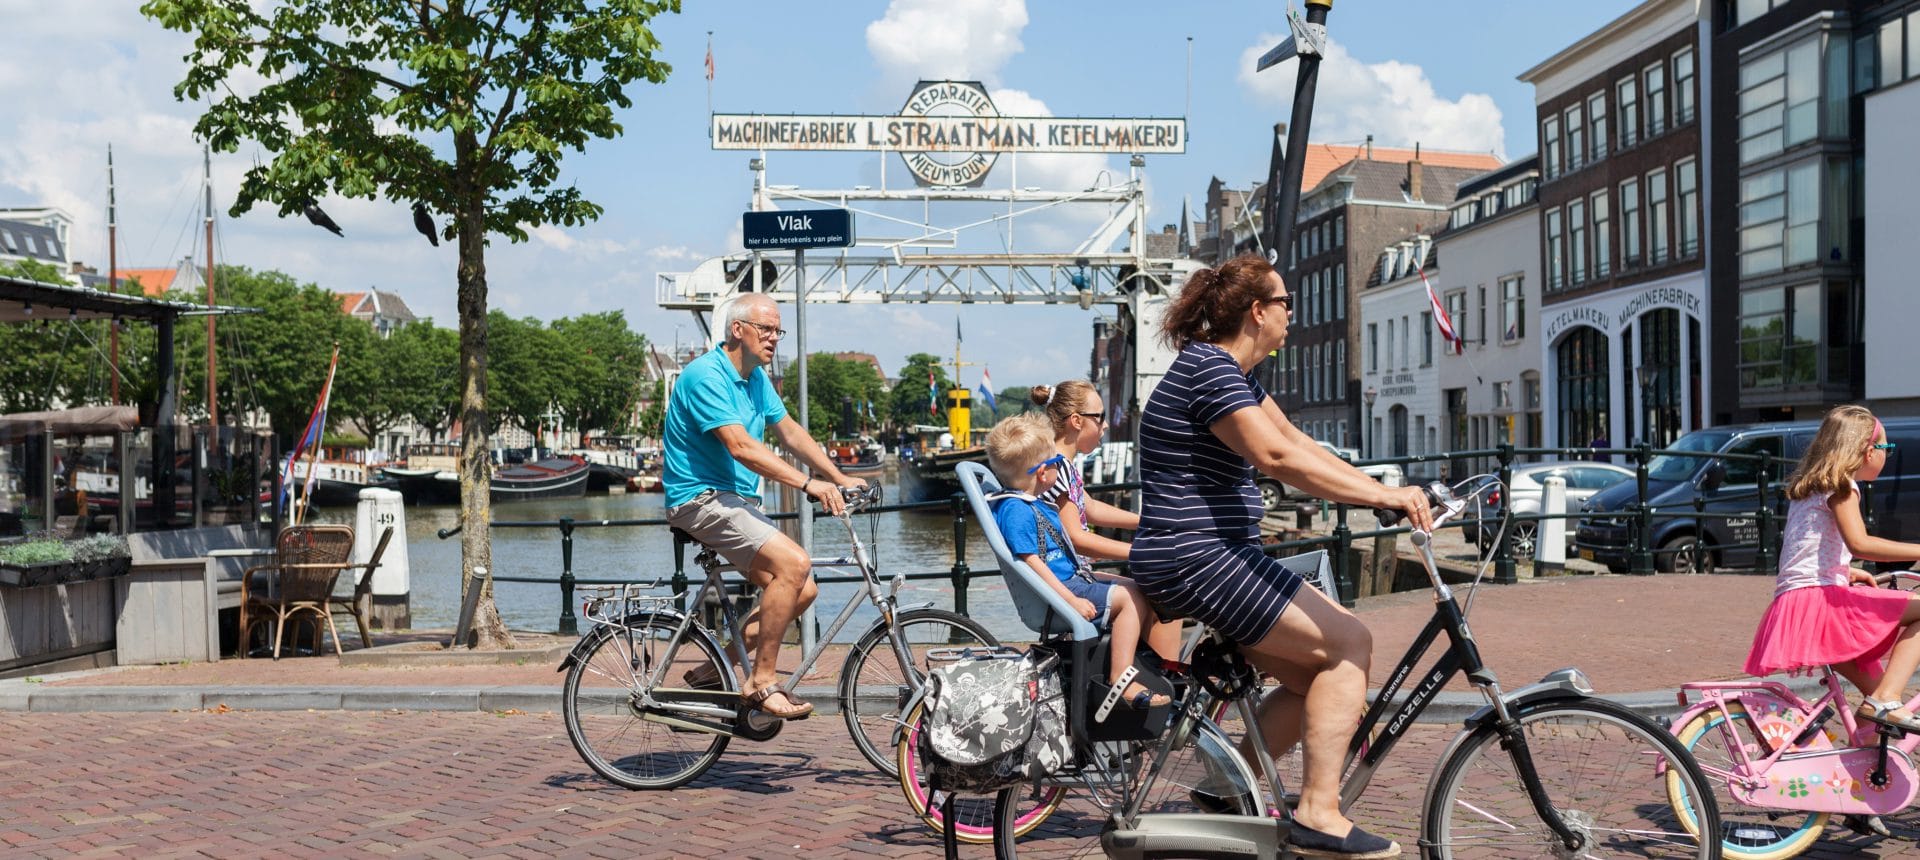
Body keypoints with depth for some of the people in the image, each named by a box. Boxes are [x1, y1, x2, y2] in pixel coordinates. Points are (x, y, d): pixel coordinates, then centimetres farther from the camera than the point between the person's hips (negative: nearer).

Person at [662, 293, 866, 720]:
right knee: (794, 562, -25)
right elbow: (742, 448, -26)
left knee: (803, 590, 2)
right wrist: (808, 484, -30)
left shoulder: (756, 377, 13)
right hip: (701, 498, -10)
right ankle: (761, 681, -15)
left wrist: (839, 478, 5)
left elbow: (790, 432, 16)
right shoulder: (706, 375, -17)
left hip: (737, 502, 10)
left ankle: (717, 669, 12)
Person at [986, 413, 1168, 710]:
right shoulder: (1015, 509, -19)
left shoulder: (1034, 505, 15)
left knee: (1134, 587, 14)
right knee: (1131, 597, -18)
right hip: (1055, 593, -11)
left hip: (1070, 580, 11)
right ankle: (1122, 683, -18)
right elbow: (1031, 562, -24)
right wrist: (1072, 601, -26)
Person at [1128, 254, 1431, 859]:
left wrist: (1385, 493, 6)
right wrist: (1382, 495, -28)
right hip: (1197, 560, -11)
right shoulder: (1210, 369, -16)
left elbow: (1299, 443, 14)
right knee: (1349, 644, -11)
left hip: (1213, 557, 11)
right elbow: (1278, 457, -28)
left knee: (1317, 677, 10)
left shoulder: (1230, 372, 17)